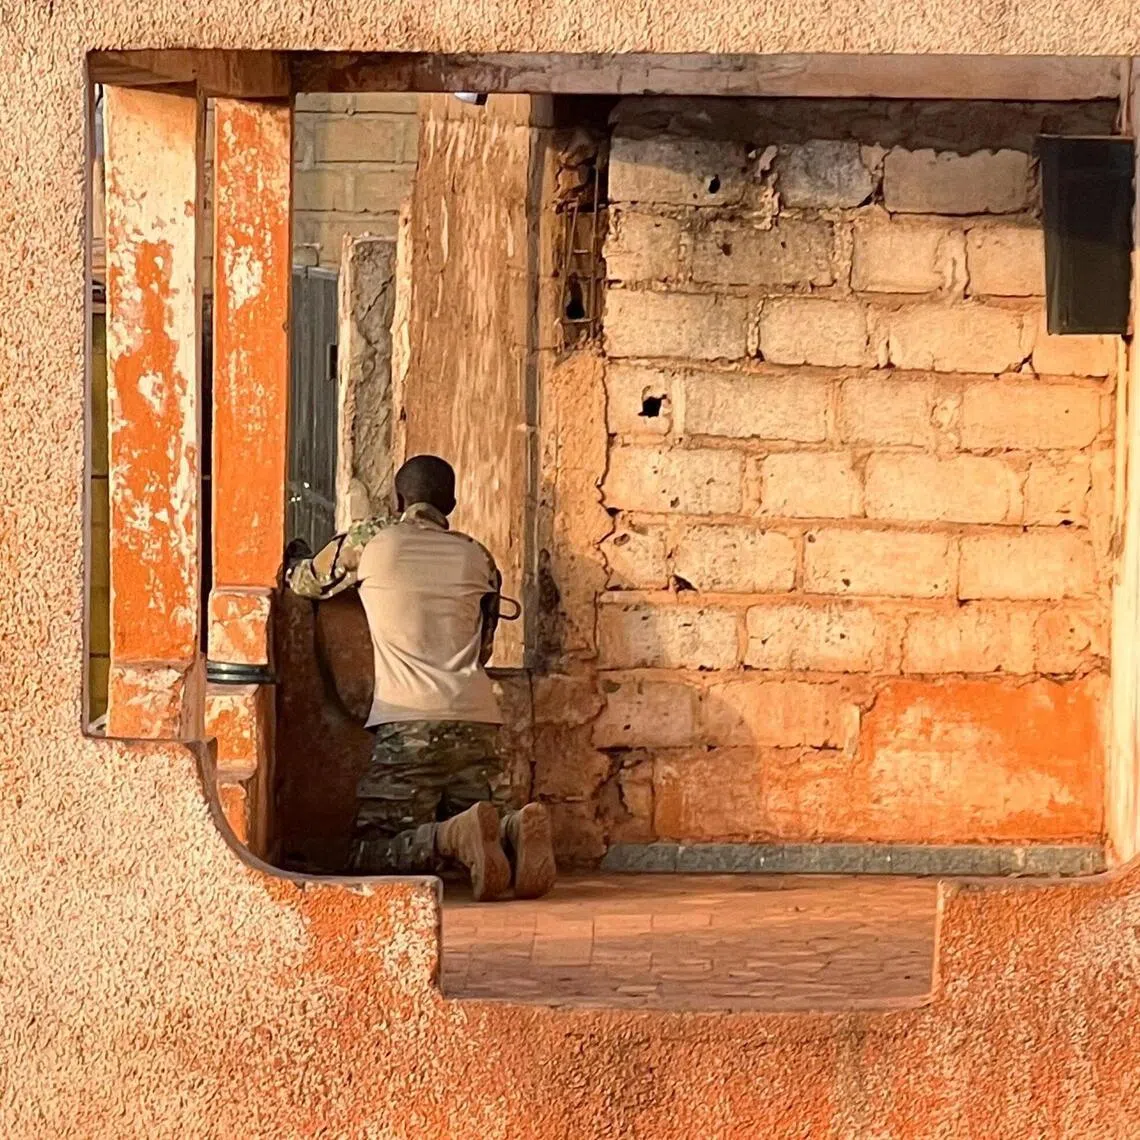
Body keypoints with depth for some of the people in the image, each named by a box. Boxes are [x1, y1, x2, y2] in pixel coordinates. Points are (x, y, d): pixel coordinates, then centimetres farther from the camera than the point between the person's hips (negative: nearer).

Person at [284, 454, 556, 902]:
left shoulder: (369, 540, 8)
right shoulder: (477, 558, 18)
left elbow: (304, 582, 26)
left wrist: (295, 558, 49)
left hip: (406, 724, -4)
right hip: (476, 720, 4)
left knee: (370, 855, 0)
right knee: (486, 844, 16)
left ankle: (456, 836, -29)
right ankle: (514, 831, -21)